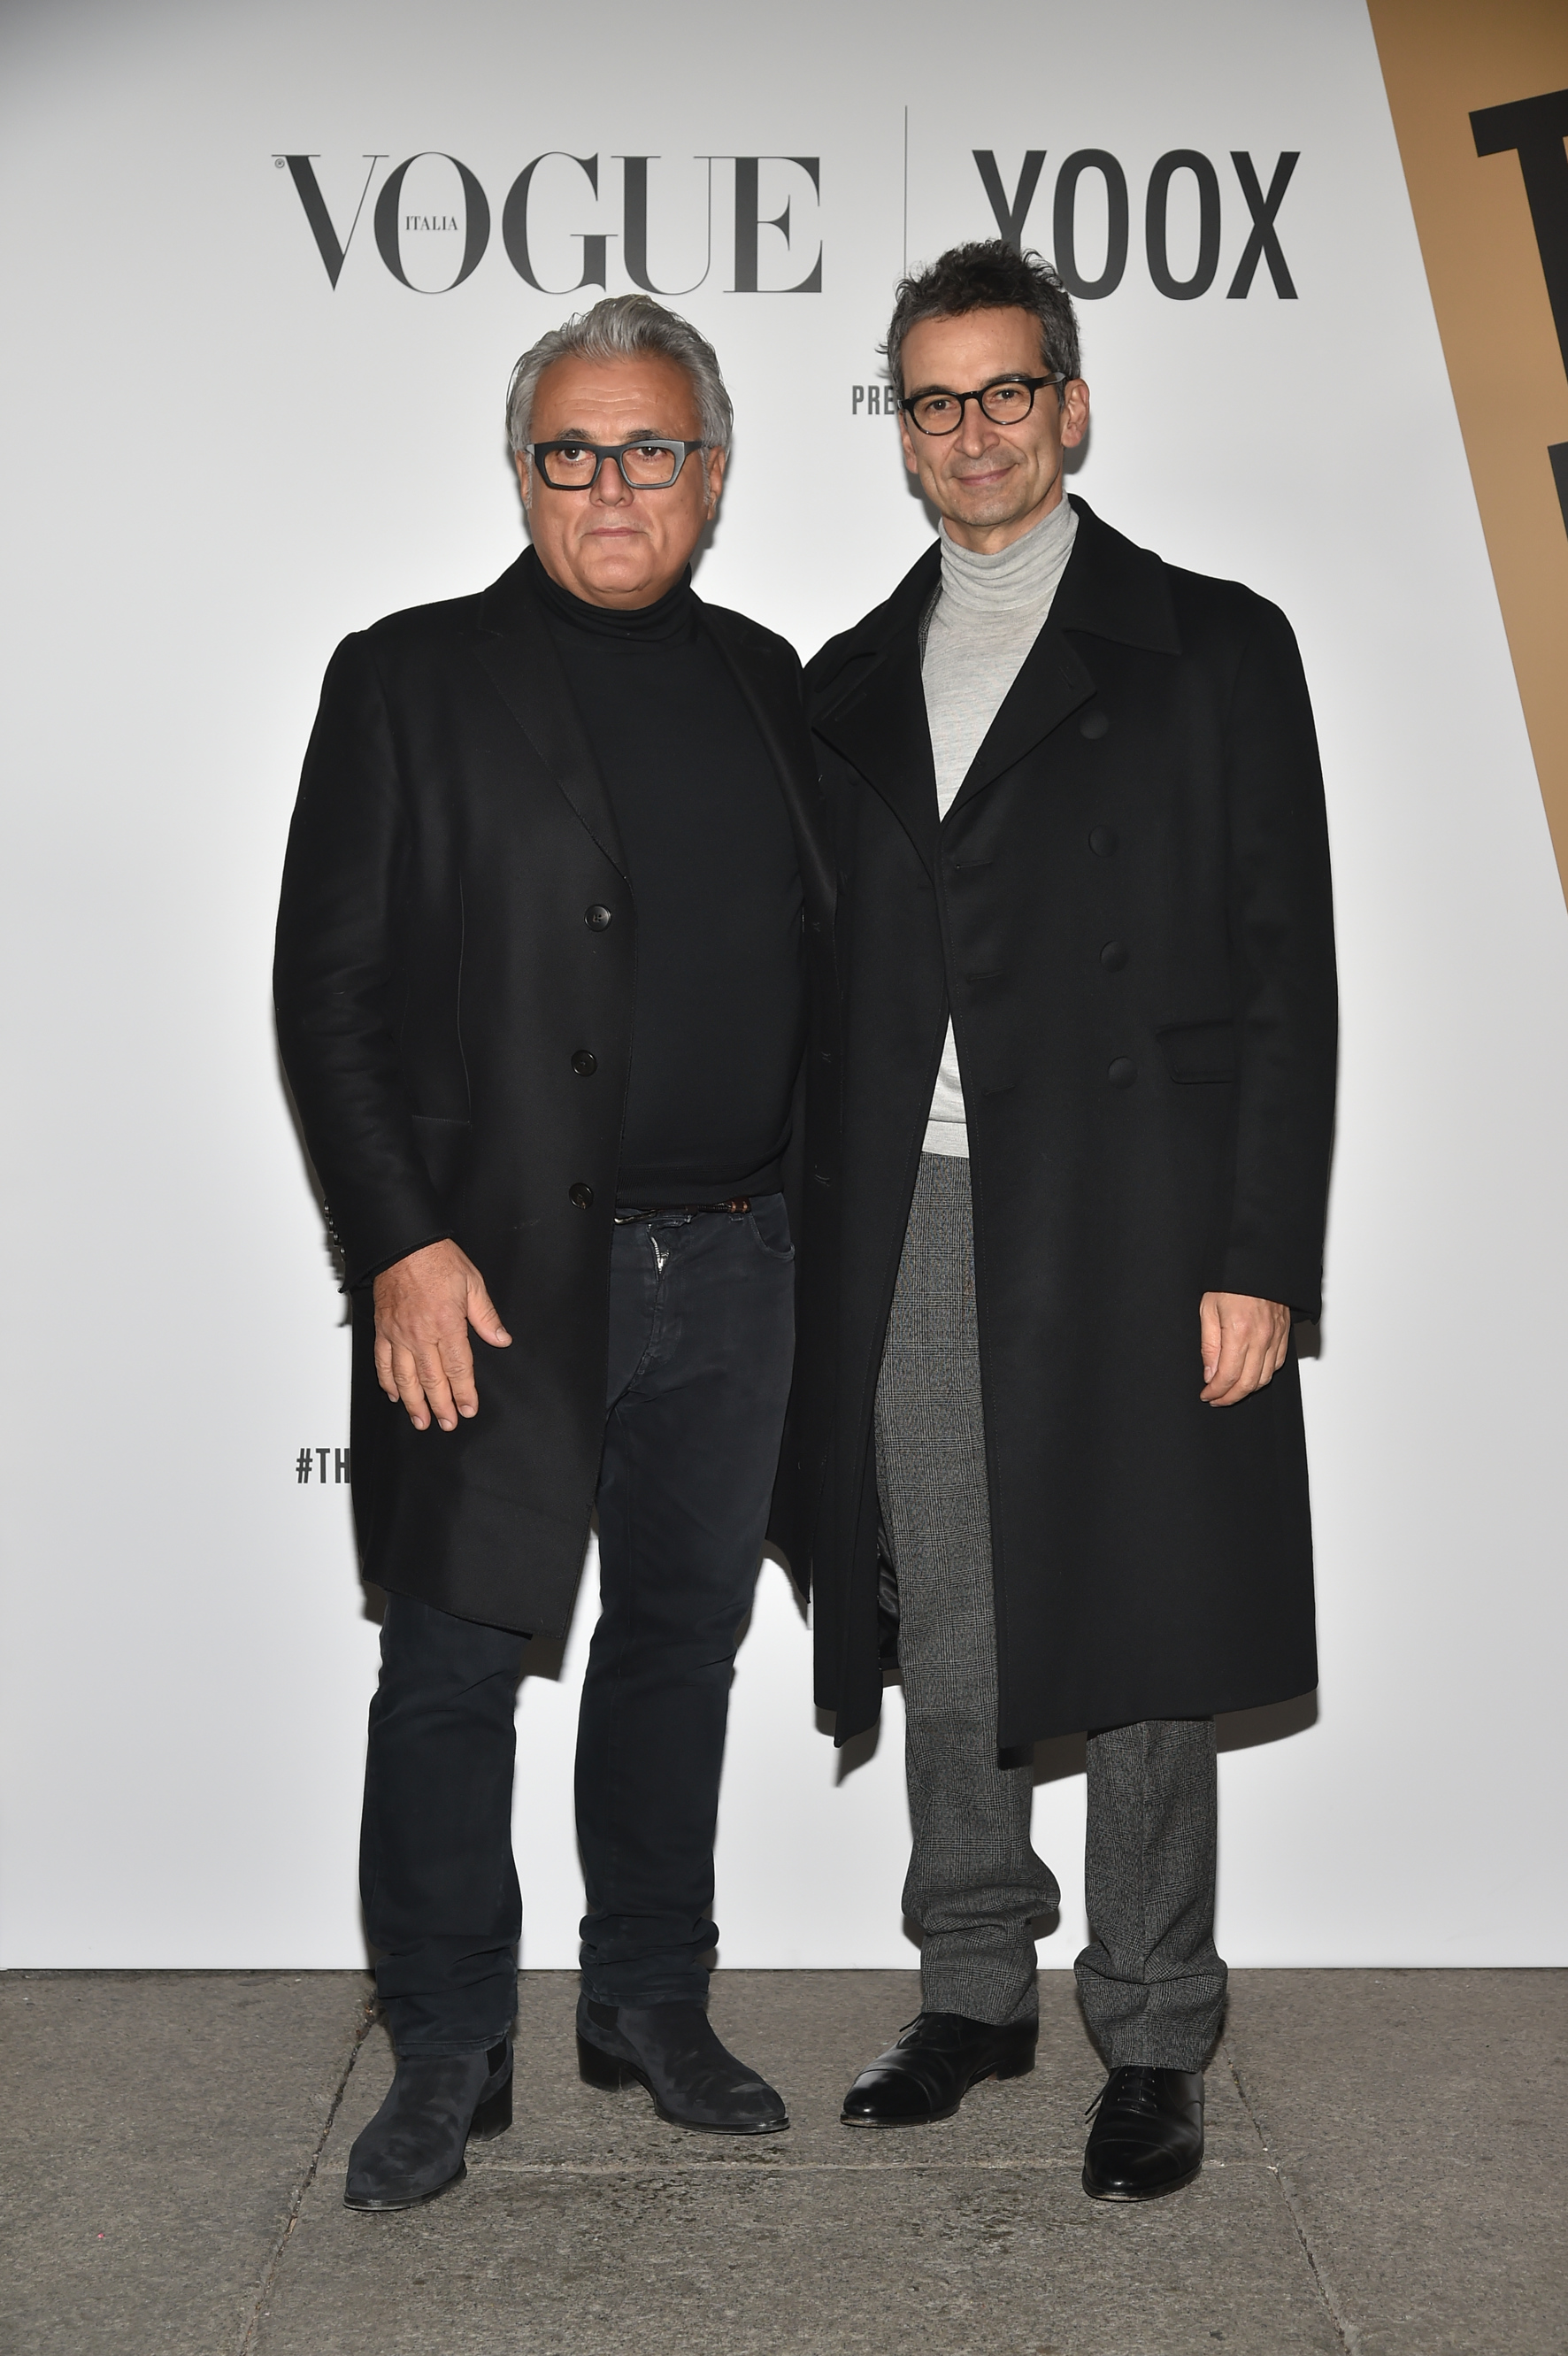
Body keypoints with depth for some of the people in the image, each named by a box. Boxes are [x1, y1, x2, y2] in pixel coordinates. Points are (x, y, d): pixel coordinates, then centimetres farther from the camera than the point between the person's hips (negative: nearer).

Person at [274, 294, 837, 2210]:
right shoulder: (409, 679, -2)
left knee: (683, 1636, 14)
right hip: (503, 1266, -4)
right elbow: (328, 988, -6)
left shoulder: (762, 682, 11)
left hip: (732, 1264, 4)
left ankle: (651, 2001, 31)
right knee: (454, 1663, 4)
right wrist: (400, 1247, -14)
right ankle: (448, 2052, 20)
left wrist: (812, 1214, 10)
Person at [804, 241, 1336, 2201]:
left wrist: (1260, 1264, -10)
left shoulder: (1211, 648, 2)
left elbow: (1286, 975, -3)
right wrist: (816, 1249, 9)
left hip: (1129, 1229, -4)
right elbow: (836, 988, 15)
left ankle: (1152, 2043, 18)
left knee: (1137, 1650, 3)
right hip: (912, 1237, 4)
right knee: (948, 1645, 11)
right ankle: (974, 1992, 28)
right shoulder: (852, 684, 15)